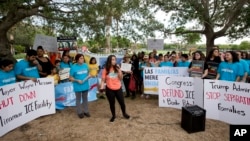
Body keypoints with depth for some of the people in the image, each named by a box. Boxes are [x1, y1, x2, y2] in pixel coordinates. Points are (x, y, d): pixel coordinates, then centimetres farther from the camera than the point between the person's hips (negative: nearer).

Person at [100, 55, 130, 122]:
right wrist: (102, 87, -19)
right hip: (110, 89, -2)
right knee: (112, 103, 10)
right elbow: (103, 79, -5)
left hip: (118, 88, 2)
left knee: (122, 102, 9)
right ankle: (113, 115, 31)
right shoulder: (105, 69, -7)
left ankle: (124, 113, 34)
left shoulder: (117, 68, 0)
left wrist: (119, 70, -12)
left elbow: (121, 78, 0)